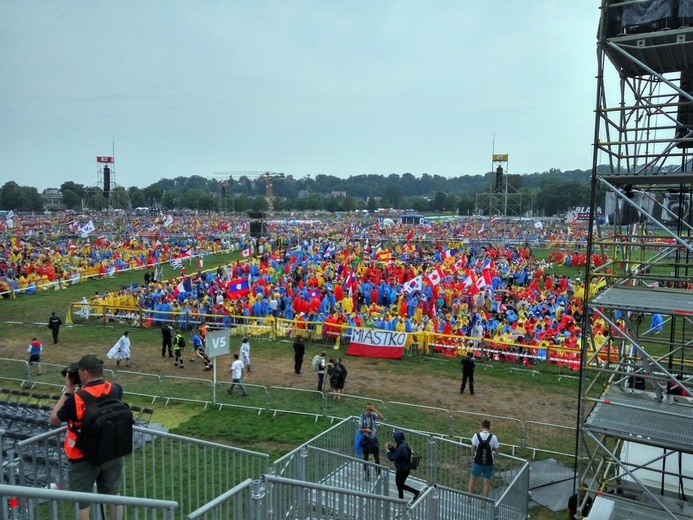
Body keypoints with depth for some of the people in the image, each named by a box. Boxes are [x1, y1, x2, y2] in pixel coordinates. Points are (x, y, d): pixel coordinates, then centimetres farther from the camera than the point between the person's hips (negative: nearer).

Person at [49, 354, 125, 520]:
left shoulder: (76, 399, -23)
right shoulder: (116, 390, -10)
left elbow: (54, 420, -6)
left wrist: (68, 391, -5)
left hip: (84, 459, -4)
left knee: (81, 504, 11)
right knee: (113, 497, 21)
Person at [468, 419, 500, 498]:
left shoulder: (476, 435, -15)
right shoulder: (493, 437, -15)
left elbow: (473, 449, -7)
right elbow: (496, 450, -5)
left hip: (477, 462, 0)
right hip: (489, 463, 0)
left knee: (472, 478, 21)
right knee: (487, 482, 14)